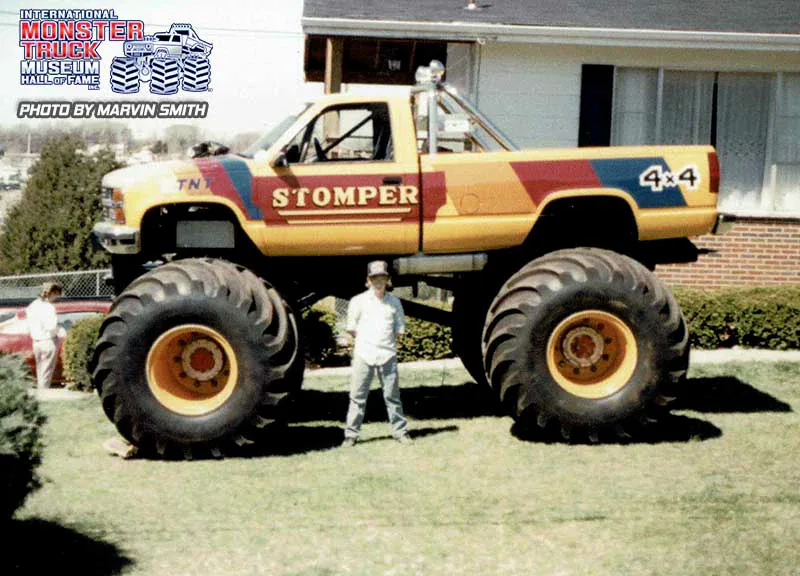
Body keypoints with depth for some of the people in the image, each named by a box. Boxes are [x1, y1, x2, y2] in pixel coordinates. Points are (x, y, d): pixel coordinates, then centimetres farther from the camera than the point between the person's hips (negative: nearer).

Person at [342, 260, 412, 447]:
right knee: (357, 396, 1)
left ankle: (401, 431, 15)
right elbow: (351, 328, 6)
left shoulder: (394, 302, 6)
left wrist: (386, 342, 5)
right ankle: (351, 434, 6)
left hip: (387, 354, 1)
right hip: (363, 354, -1)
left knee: (392, 395, 7)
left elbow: (399, 329, 12)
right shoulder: (359, 301, 1)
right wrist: (366, 341, 5)